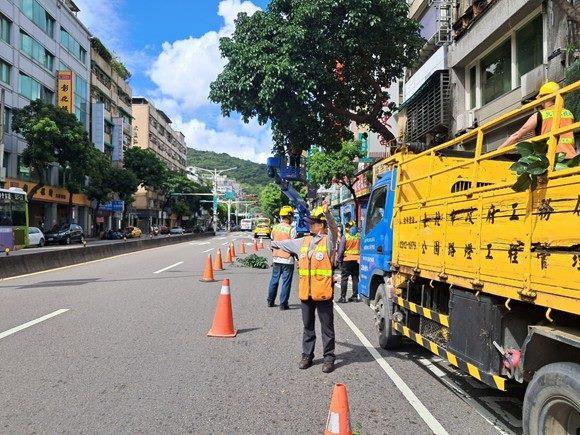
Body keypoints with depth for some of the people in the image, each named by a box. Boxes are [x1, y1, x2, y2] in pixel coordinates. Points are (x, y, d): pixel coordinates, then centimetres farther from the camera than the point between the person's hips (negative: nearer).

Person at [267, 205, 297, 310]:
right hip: (288, 259, -5)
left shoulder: (275, 228, 3)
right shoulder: (291, 229, -13)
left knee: (274, 280, 17)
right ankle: (283, 304, 5)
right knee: (286, 282, 2)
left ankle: (270, 301, 26)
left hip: (276, 258, 6)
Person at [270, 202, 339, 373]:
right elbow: (286, 244, 29)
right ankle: (307, 356, 27)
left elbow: (334, 229, -28)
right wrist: (273, 243, 45)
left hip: (323, 293, -6)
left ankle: (329, 358, 16)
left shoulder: (328, 240, -6)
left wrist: (327, 213, -45)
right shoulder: (303, 242, 11)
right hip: (305, 293, 6)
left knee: (327, 327, 6)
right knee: (308, 327, 16)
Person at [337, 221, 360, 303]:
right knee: (355, 278, 11)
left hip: (347, 259, -3)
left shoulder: (345, 236, -8)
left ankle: (343, 297, 2)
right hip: (357, 260, 4)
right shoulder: (359, 236, 2)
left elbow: (341, 250, -7)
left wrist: (339, 259, 1)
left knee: (344, 279, 2)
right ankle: (355, 296, 13)